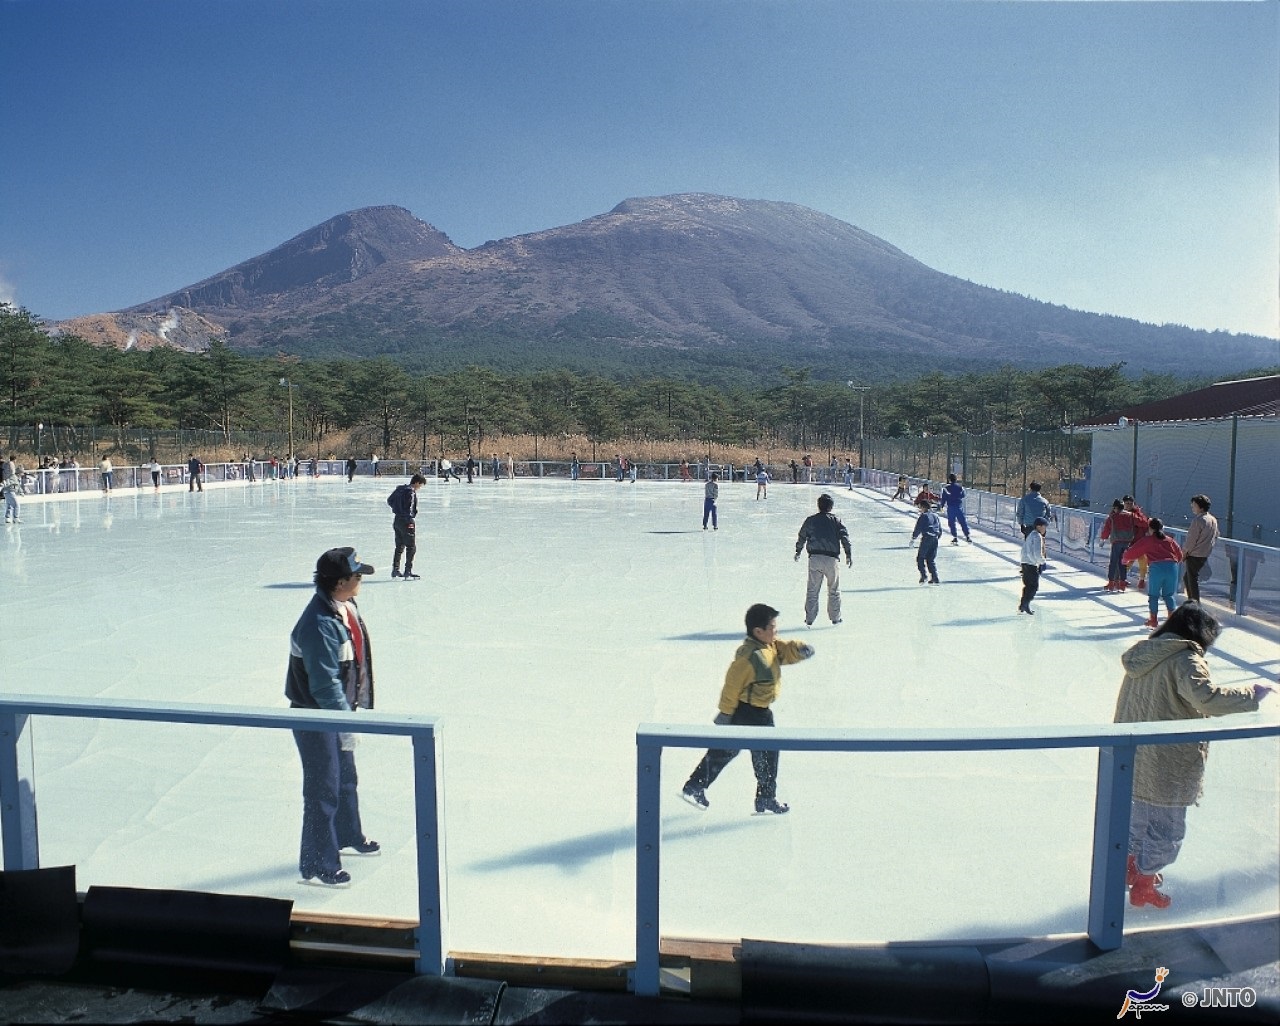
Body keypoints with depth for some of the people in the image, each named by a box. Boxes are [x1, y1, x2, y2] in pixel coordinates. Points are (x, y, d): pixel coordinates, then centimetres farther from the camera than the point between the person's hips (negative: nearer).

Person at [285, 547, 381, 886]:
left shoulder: (346, 606, -1)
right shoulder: (319, 625, -31)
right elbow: (325, 685, -29)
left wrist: (356, 707, 19)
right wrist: (346, 724, -27)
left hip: (341, 708, 9)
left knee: (346, 777, 25)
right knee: (323, 789, 3)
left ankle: (348, 835, 46)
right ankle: (317, 864, 19)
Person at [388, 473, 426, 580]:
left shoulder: (399, 489, 9)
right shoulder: (411, 492, -17)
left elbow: (389, 500, 17)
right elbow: (408, 508, -23)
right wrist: (410, 521, -16)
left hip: (397, 520, 9)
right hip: (406, 521, -9)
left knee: (399, 546, 19)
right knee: (411, 547, -2)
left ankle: (395, 569, 24)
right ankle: (408, 572, -3)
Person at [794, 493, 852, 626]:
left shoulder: (810, 520, 7)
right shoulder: (836, 520, 3)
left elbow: (801, 537, 15)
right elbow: (844, 537, -3)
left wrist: (798, 552, 28)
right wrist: (849, 555, 1)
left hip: (814, 558, 1)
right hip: (831, 559, -1)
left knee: (812, 590, 8)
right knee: (834, 590, 12)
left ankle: (809, 618, 9)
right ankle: (835, 617, 18)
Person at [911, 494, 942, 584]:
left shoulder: (923, 516, -8)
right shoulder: (935, 515, 14)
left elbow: (918, 529, -9)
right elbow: (940, 529, 17)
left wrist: (913, 538, 2)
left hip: (926, 539, -7)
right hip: (935, 540, 7)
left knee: (920, 558, 5)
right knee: (932, 560, 12)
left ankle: (923, 576, -9)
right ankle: (935, 578, 6)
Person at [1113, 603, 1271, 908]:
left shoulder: (1144, 654, 5)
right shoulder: (1185, 659, -20)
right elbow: (1208, 698, -32)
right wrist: (1252, 692, -19)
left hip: (1131, 760, 8)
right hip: (1165, 768, -8)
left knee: (1137, 817, 27)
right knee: (1166, 829, 12)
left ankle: (1133, 868, 46)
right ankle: (1143, 887, 25)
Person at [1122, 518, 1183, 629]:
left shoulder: (1146, 540, 11)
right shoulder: (1170, 540, 20)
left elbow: (1132, 551, 12)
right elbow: (1179, 555, 21)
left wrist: (1125, 559, 31)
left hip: (1156, 567, -3)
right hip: (1172, 567, 3)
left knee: (1154, 595, 11)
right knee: (1169, 594, 16)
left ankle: (1153, 619, 14)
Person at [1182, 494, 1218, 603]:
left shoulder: (1198, 520, -18)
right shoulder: (1213, 520, 9)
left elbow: (1191, 540, -17)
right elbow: (1215, 537, 17)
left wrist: (1184, 553, -6)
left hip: (1194, 555, -9)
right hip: (1206, 554, 9)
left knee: (1193, 579, -2)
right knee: (1187, 578, 19)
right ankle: (1191, 600, 24)